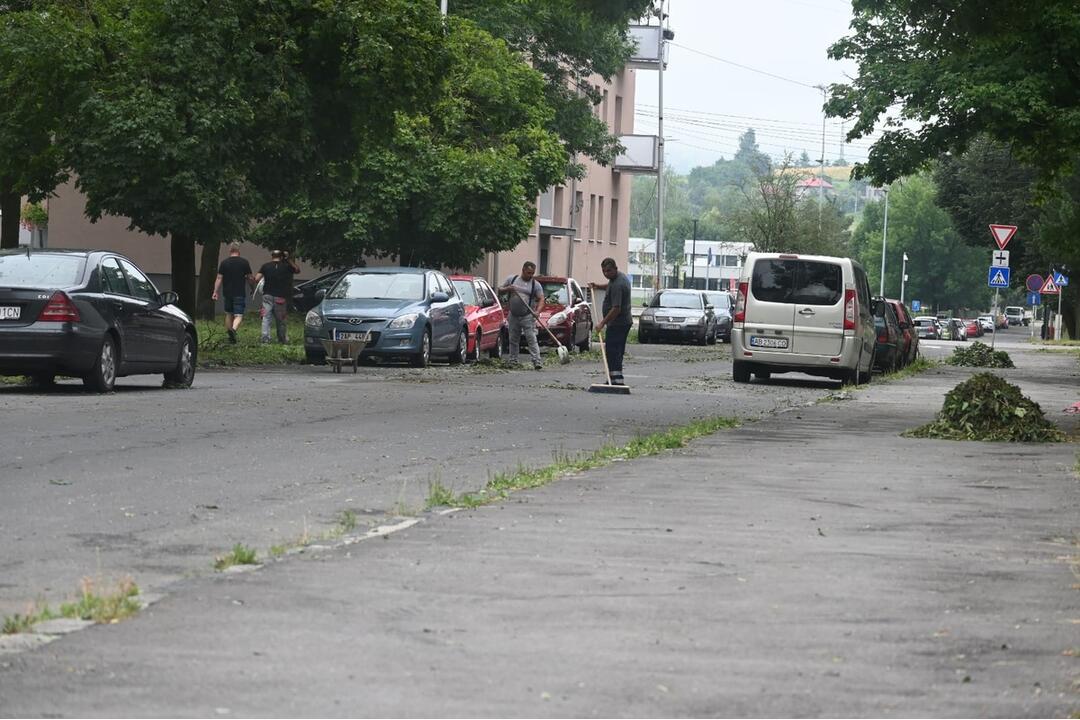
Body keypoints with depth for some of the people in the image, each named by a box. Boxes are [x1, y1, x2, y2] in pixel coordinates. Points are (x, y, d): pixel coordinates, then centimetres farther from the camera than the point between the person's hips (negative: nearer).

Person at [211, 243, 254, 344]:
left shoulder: (224, 263, 1)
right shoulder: (244, 263, -2)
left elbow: (219, 279, -1)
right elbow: (251, 279, 2)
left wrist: (216, 292, 5)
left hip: (227, 293, 2)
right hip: (240, 294, -2)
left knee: (228, 314, 17)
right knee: (238, 315, -4)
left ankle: (229, 334, 21)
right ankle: (233, 329, -32)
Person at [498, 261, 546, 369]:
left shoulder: (536, 285, 2)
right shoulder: (512, 279, 8)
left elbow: (541, 300, -5)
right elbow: (500, 291, 13)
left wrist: (538, 311, -24)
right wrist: (508, 289, -9)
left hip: (528, 317, -3)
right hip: (513, 316, 3)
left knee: (532, 339, -11)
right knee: (513, 340, 9)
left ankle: (537, 362, -17)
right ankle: (513, 362, 17)